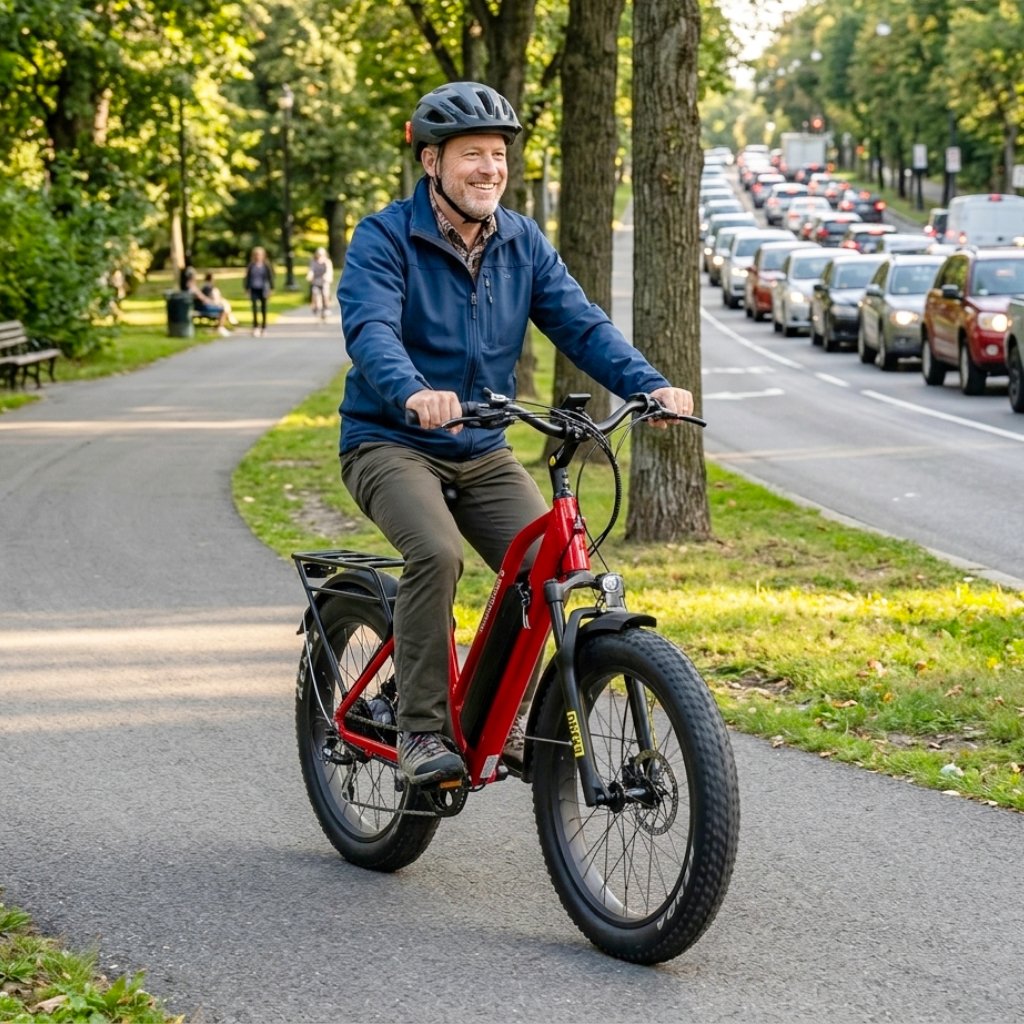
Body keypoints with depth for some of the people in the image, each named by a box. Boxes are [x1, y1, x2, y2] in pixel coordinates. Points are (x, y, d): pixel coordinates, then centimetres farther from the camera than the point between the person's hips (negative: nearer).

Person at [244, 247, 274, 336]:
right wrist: (247, 289, 6)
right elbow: (247, 277, 7)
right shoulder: (251, 266, 1)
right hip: (254, 289, 0)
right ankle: (255, 327, -8)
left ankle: (263, 327, 18)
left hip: (263, 290, 0)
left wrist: (271, 289, 0)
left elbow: (270, 277, 2)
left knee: (263, 308, 8)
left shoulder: (266, 266, -2)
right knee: (255, 308, -8)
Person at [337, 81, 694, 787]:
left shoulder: (523, 243, 5)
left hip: (484, 453, 5)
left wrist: (650, 385, -22)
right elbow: (370, 332, -28)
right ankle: (422, 730, -20)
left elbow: (581, 325, -4)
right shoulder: (385, 239, -11)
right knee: (436, 552, -31)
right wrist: (414, 393, -49)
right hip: (391, 445, -5)